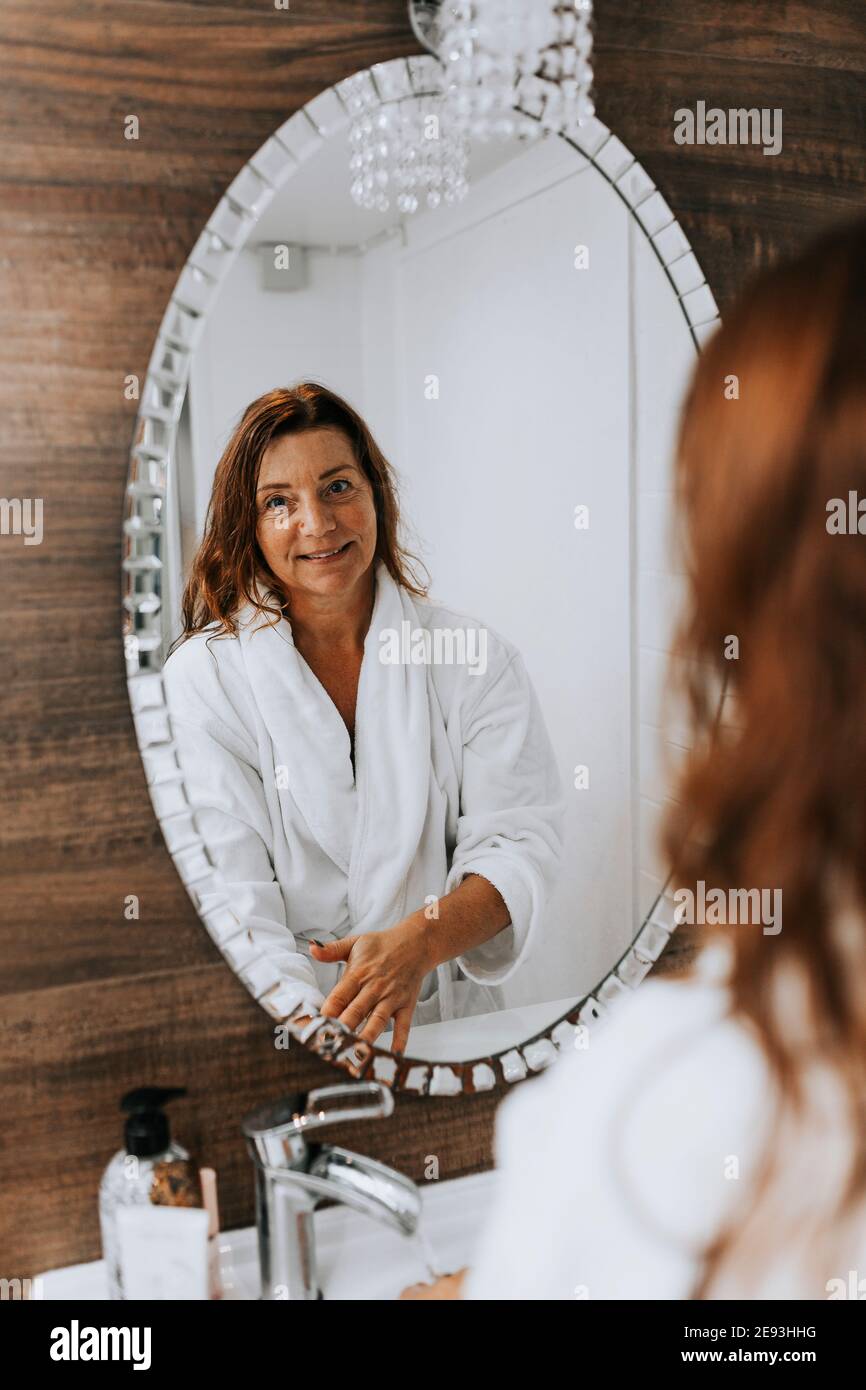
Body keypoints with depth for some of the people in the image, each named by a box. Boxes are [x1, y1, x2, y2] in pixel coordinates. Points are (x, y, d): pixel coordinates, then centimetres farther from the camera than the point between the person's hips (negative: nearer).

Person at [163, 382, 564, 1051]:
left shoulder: (476, 660, 4)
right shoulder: (203, 676, 0)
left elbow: (520, 844, -4)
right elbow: (224, 891, -10)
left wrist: (421, 939, -24)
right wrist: (311, 1026, -26)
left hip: (450, 1021, 2)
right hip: (277, 1042, -1)